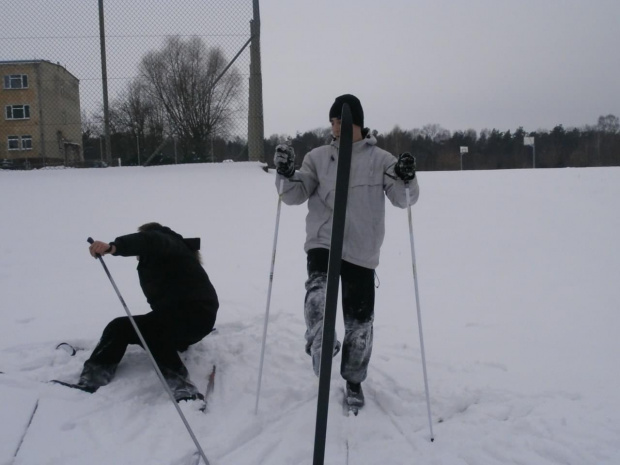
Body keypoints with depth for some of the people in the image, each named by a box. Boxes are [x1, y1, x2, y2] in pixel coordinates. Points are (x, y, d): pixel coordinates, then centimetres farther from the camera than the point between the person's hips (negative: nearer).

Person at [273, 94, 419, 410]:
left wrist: (407, 180, -21)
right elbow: (295, 195, 4)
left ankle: (354, 380, 23)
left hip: (362, 251, 0)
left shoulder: (380, 159, 4)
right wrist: (286, 174, -14)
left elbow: (402, 199, -1)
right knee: (318, 289, -33)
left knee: (360, 320, 6)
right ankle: (319, 344, -45)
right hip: (323, 242, 0)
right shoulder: (318, 157, 7)